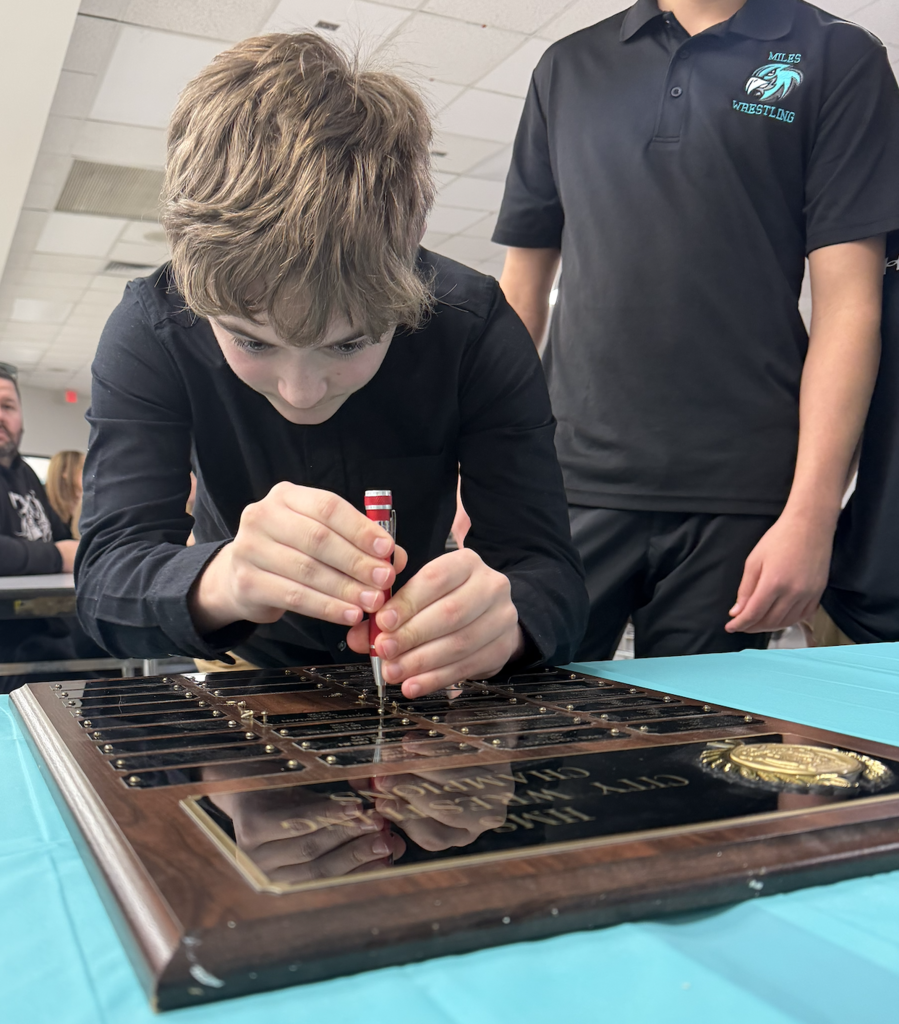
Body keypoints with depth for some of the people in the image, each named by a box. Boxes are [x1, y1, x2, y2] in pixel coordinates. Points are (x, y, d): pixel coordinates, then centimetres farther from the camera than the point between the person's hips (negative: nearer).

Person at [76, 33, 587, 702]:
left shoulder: (475, 328, -20)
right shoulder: (153, 330, -18)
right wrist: (218, 582, -45)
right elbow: (106, 578, -24)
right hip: (246, 680, 0)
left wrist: (502, 616, -45)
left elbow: (552, 575, -23)